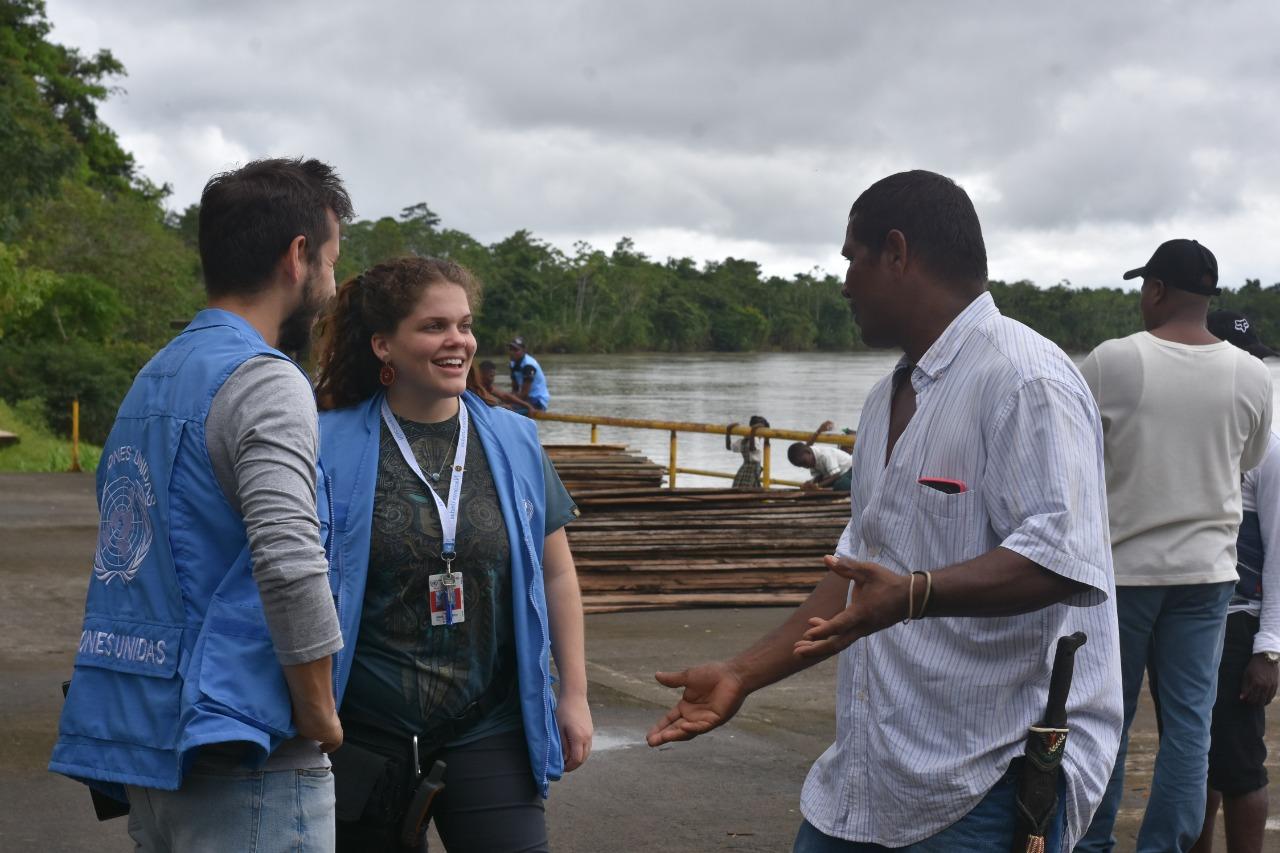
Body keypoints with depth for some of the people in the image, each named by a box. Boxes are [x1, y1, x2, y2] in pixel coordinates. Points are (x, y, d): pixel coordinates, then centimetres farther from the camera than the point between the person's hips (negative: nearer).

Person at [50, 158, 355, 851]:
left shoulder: (154, 377, 14)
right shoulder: (266, 383, -13)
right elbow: (291, 566, -25)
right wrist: (321, 716, -13)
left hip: (137, 733, 9)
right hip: (228, 743, -9)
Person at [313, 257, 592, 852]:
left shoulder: (514, 442, 3)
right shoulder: (331, 446, -6)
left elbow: (555, 574, 9)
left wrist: (574, 693, 8)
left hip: (488, 726, 2)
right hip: (366, 728, -1)